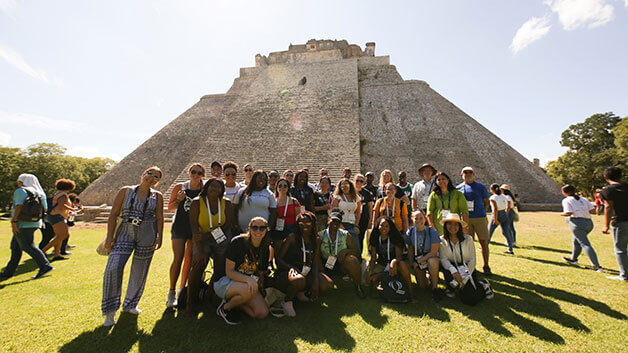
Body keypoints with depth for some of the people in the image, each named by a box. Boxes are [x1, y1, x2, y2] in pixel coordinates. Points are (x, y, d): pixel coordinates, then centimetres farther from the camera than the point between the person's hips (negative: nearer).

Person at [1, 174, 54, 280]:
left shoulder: (21, 191, -7)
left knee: (28, 246, -7)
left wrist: (14, 221, -19)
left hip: (23, 224, -8)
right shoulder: (40, 193, 13)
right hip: (34, 223, 8)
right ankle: (9, 271, 22)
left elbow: (19, 206, -18)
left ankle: (45, 266, -13)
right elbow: (45, 209, 11)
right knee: (15, 246, 16)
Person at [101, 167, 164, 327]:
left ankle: (130, 304, 30)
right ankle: (110, 310, 5)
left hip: (147, 235, 1)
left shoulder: (157, 196, 6)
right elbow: (113, 214, 3)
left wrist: (159, 237, -3)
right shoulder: (125, 191, 4)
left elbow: (160, 218, 5)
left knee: (140, 271, 9)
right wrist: (109, 236, -4)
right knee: (113, 268, -13)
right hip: (125, 233, 0)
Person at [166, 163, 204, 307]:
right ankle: (171, 292, 10)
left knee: (189, 260, 8)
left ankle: (182, 290, 25)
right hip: (180, 227, -1)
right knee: (178, 259, -6)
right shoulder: (179, 187, 2)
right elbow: (170, 208, 6)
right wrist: (178, 200, -12)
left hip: (196, 229, 2)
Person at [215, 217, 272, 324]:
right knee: (249, 290, -36)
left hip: (245, 282, 5)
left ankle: (233, 300, 11)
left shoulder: (265, 248, -2)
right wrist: (248, 279, -33)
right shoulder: (237, 242, -18)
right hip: (225, 280, -5)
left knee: (263, 313, -12)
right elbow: (229, 272, -19)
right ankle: (225, 307, -5)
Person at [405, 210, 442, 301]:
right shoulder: (410, 232, -6)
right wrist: (411, 262, -4)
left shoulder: (432, 231, -16)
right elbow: (410, 249, 5)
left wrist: (418, 261, -18)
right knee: (422, 286, -6)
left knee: (432, 262, -39)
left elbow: (433, 252, -18)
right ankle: (428, 275, 30)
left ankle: (434, 288, -13)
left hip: (431, 258, -3)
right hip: (417, 261, 3)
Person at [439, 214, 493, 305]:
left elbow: (472, 260, -7)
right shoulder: (442, 240, -7)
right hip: (452, 267, 1)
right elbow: (443, 259, -15)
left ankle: (483, 285, 17)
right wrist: (453, 271, -33)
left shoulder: (468, 239, -8)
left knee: (469, 299, -17)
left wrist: (465, 278, -16)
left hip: (468, 269, -1)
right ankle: (450, 288, -1)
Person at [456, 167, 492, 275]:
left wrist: (480, 212, -2)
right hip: (465, 219, 1)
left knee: (484, 242, 1)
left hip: (480, 218, -1)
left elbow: (486, 203, 9)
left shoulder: (480, 187, 7)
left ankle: (486, 266, 13)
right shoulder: (458, 188, 9)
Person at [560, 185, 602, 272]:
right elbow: (592, 210, 6)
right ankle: (573, 259, 36)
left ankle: (596, 265, -11)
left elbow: (569, 213, -13)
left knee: (585, 244, -7)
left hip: (577, 222, -8)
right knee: (575, 240, 24)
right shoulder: (583, 199, 16)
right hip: (589, 222, 8)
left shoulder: (566, 200, -2)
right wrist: (584, 211, 22)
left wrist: (562, 214, 6)